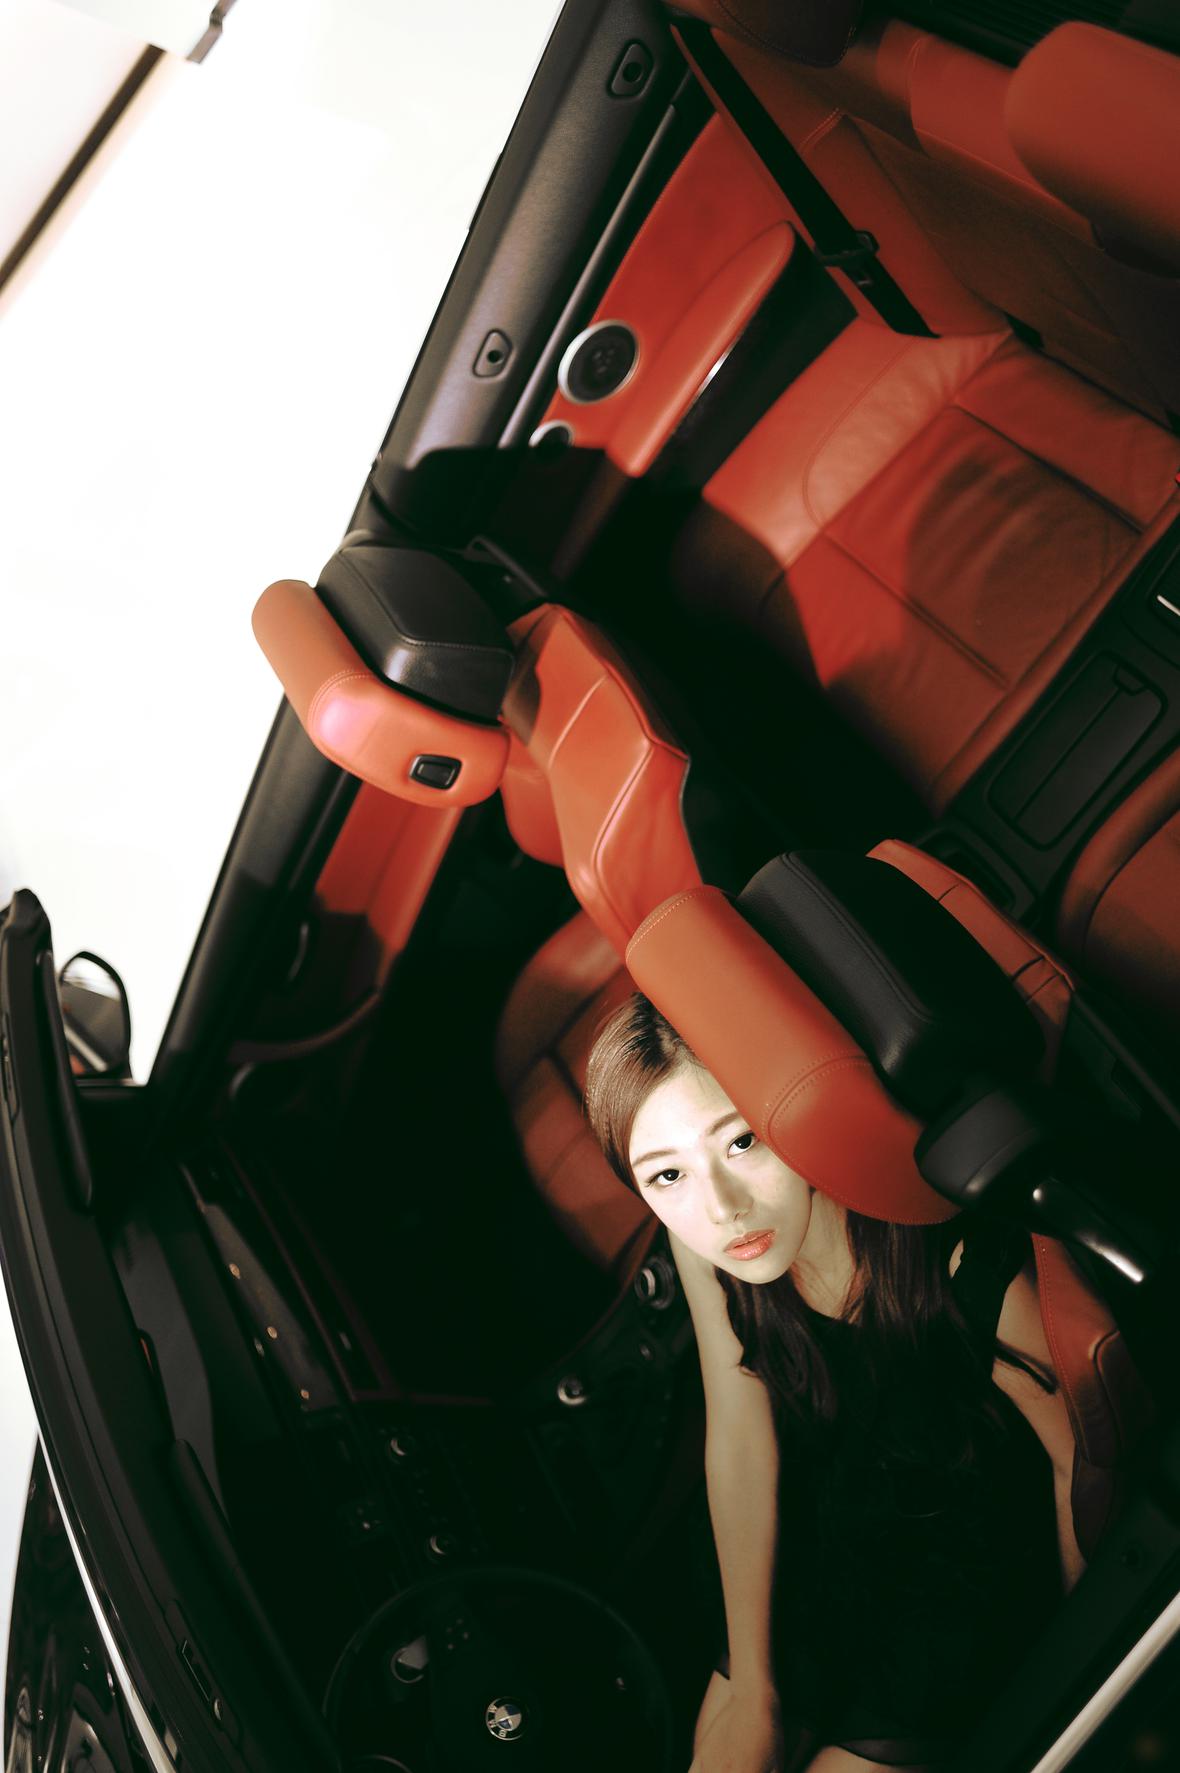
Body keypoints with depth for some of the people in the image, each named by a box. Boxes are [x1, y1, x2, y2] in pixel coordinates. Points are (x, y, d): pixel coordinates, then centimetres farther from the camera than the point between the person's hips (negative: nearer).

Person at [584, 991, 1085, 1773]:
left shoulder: (971, 1274, -36)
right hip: (820, 1540, 3)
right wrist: (752, 1688, -4)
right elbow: (739, 1445, -12)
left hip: (970, 1575, -3)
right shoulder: (702, 1239, -23)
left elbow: (1078, 1467, -18)